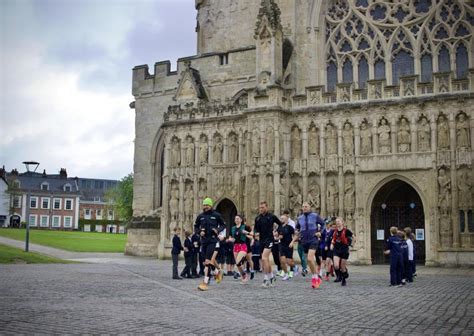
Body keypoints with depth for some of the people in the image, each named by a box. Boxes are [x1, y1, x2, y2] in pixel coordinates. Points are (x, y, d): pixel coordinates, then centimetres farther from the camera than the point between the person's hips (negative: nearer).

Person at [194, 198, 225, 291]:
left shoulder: (216, 215, -1)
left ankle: (205, 283, -13)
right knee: (210, 260, 13)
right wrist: (200, 231, -3)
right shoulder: (200, 216, 8)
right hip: (204, 240, 5)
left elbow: (223, 225, 10)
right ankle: (217, 271, 42)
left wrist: (218, 230, -10)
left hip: (213, 240, -5)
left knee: (207, 261, -14)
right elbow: (196, 226, 18)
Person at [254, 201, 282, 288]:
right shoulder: (258, 218, 7)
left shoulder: (271, 216, -4)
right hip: (262, 240, 6)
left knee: (264, 258, -18)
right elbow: (256, 228, 16)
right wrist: (255, 232, -4)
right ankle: (271, 276, 31)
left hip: (269, 239, -6)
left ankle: (266, 279, -14)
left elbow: (280, 224, 8)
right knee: (267, 260, 14)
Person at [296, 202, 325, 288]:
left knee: (310, 259, -20)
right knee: (310, 260, 10)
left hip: (313, 240, -5)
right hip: (304, 241, 5)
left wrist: (319, 232, -1)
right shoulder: (300, 218, 8)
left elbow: (322, 223, 10)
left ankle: (315, 277, -6)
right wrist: (298, 233, 8)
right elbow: (297, 227, 25)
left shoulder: (315, 216, -2)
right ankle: (316, 278, 23)